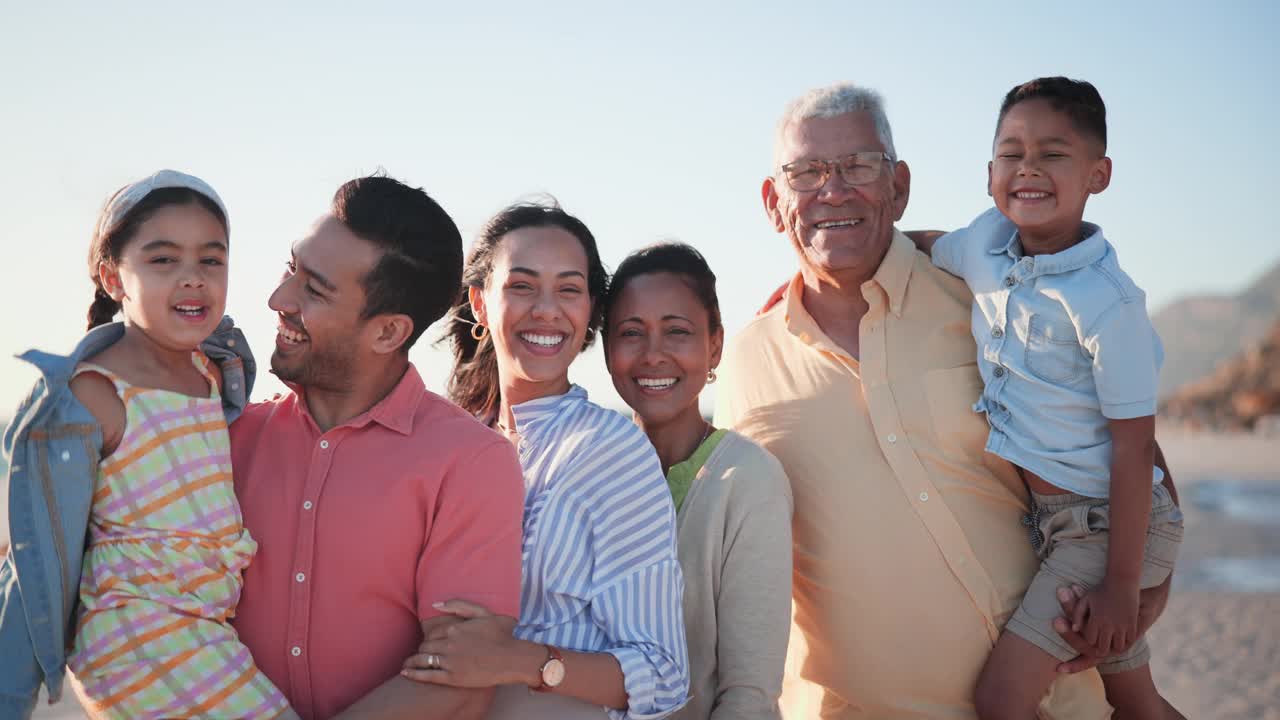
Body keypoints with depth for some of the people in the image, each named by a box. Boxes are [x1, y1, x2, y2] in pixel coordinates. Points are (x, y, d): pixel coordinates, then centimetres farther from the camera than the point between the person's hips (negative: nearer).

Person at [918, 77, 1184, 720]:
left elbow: (1133, 445, -20)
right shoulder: (985, 243, -3)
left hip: (1102, 523, -7)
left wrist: (1120, 582, -19)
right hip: (1038, 518, 7)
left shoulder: (1107, 303, -22)